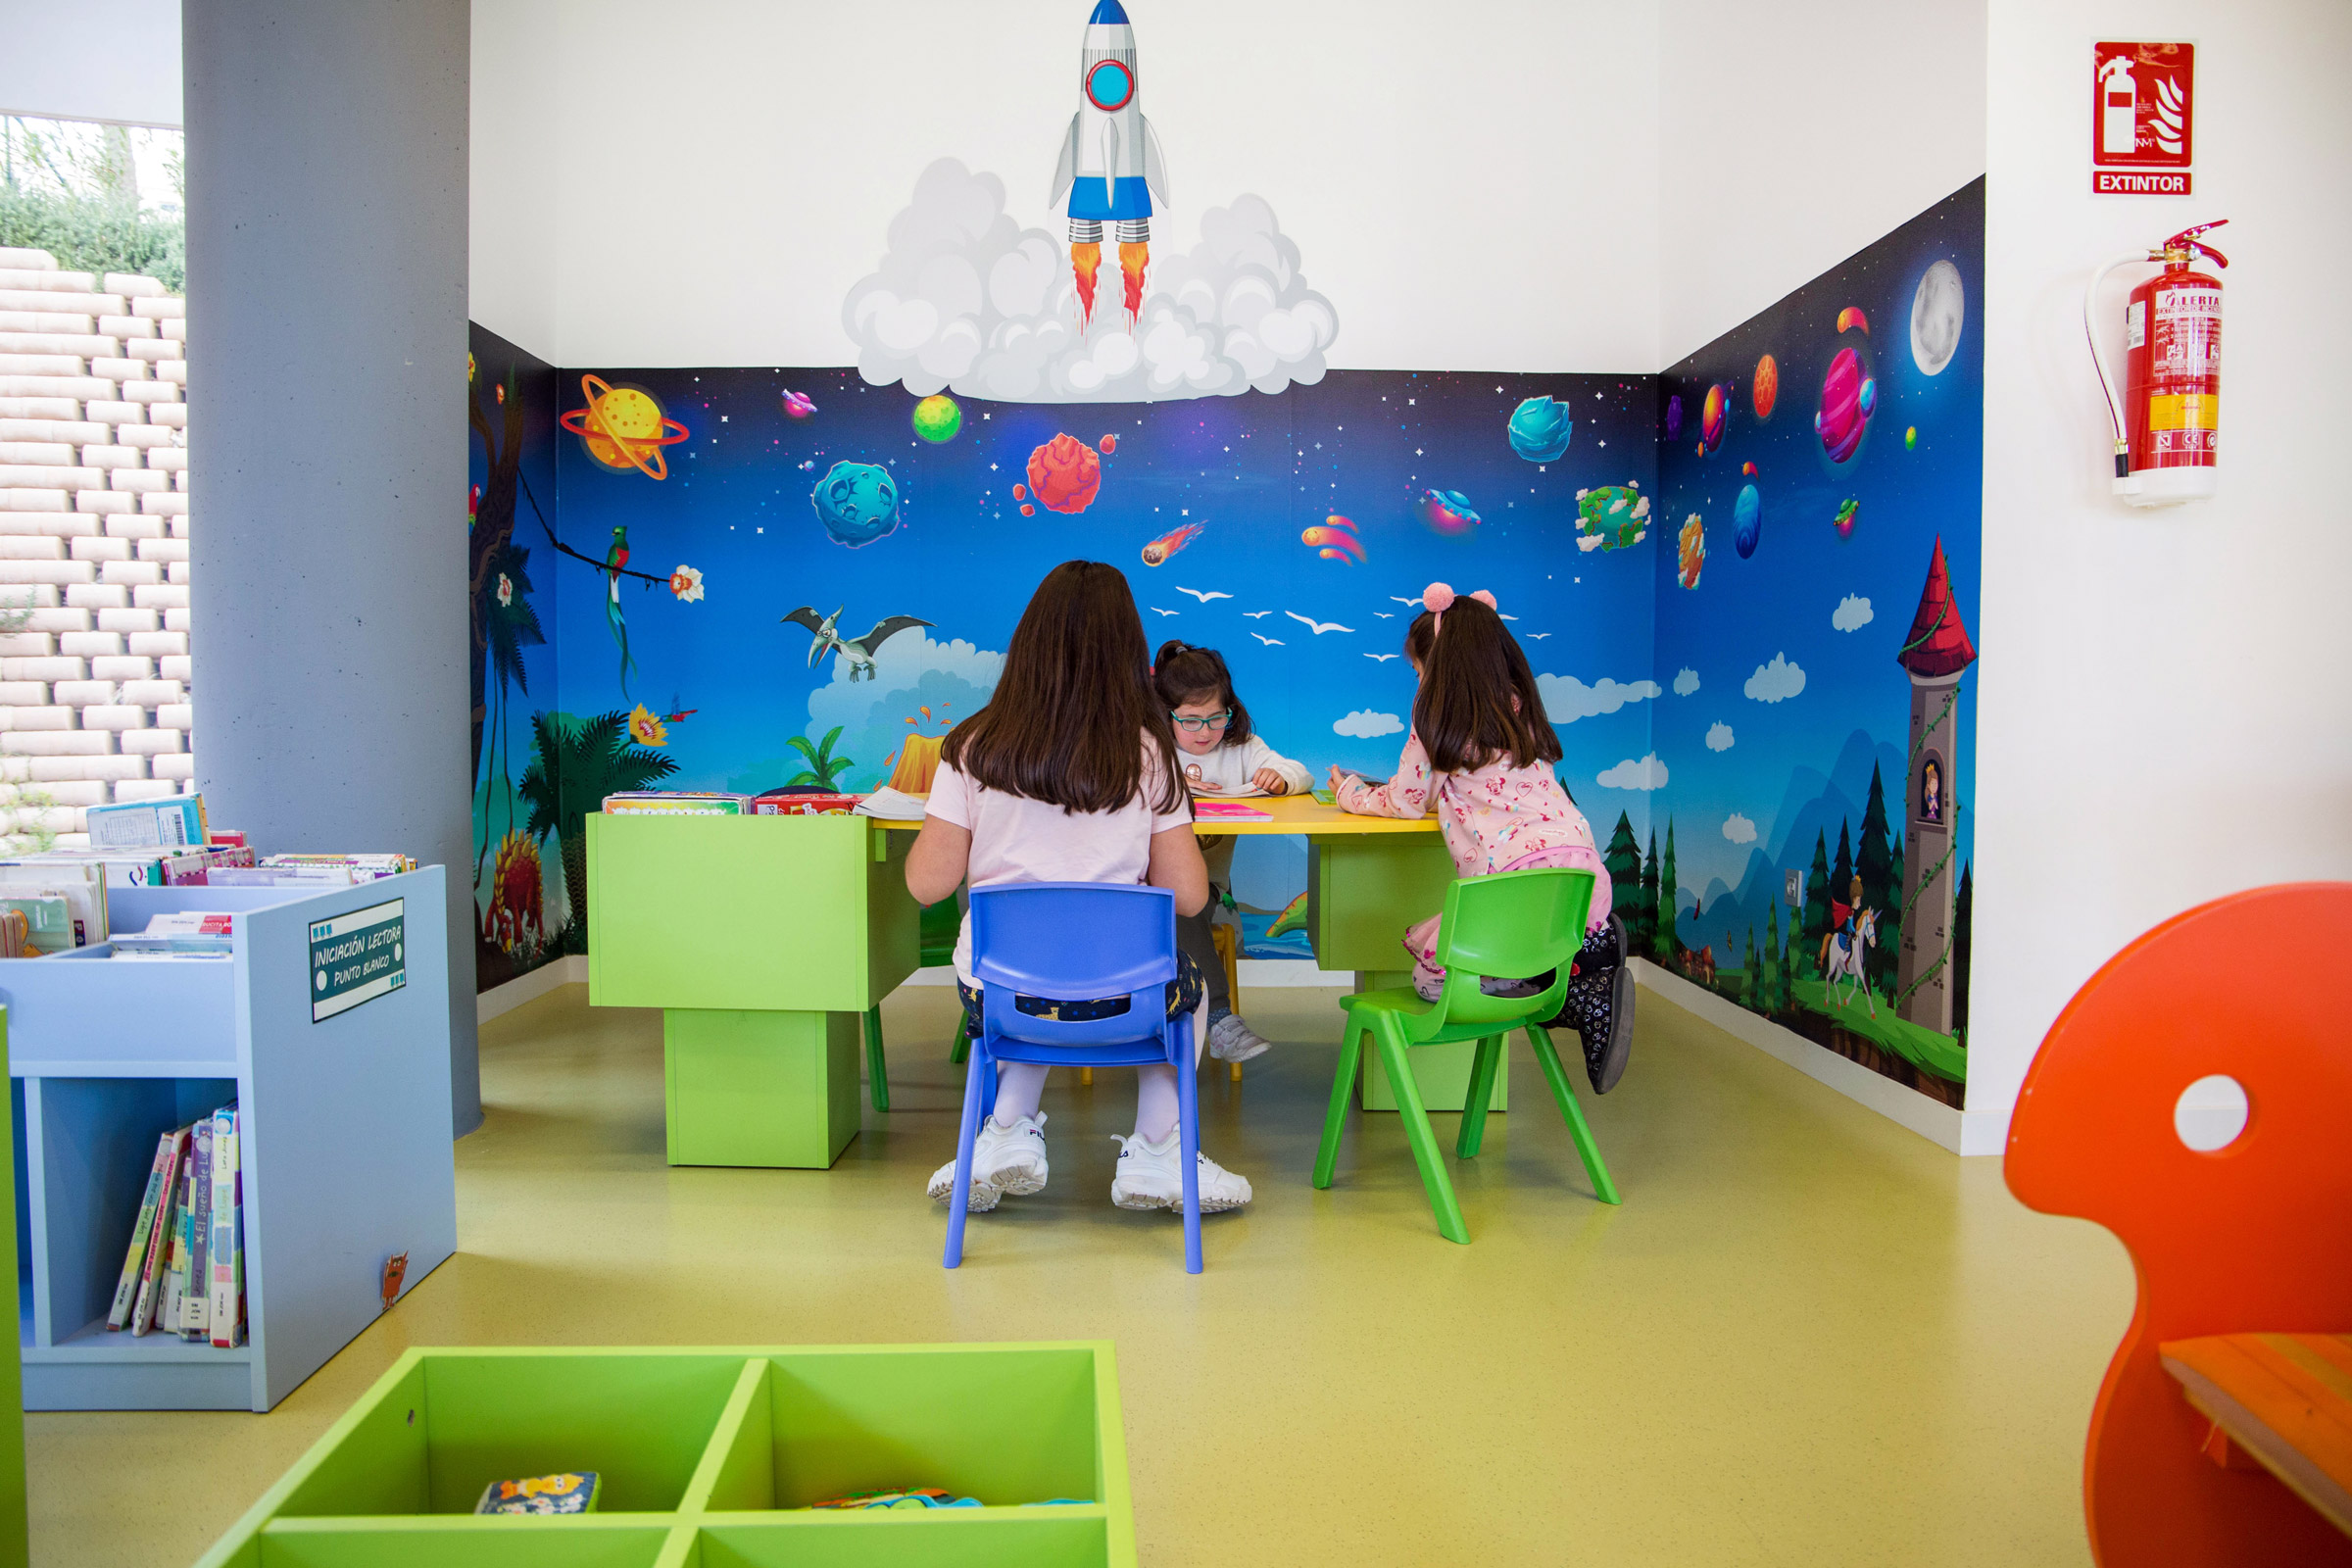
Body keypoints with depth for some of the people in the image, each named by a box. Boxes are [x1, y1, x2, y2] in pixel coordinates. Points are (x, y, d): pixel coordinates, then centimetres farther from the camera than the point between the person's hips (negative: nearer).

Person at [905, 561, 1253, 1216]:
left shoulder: (974, 747, -5)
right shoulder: (1148, 753, -7)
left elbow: (927, 884, -5)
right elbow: (1188, 896, -6)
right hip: (1116, 997, -1)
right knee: (1189, 984, 32)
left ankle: (1009, 1129, 19)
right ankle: (1154, 1152, 19)